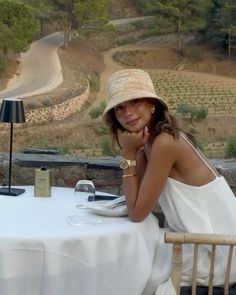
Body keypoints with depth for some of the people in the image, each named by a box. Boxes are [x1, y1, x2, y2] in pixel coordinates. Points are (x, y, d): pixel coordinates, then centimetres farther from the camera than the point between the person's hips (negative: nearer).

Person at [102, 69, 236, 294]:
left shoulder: (165, 142, -22)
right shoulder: (150, 140, 5)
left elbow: (137, 213, -17)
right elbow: (139, 198, 3)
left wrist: (128, 154, -13)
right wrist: (135, 152, -5)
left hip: (216, 252, -8)